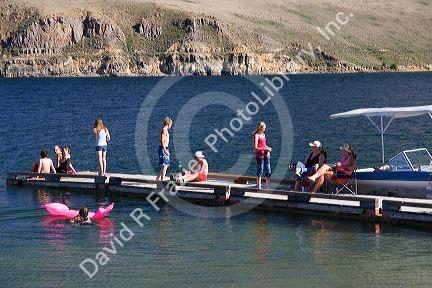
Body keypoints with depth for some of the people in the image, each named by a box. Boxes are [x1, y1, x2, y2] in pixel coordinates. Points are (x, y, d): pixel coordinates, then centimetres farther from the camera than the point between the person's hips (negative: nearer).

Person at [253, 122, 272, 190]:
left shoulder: (263, 135, 16)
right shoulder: (256, 135, -7)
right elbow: (255, 148, -13)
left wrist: (268, 148, 6)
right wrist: (265, 149, -17)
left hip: (266, 154, 7)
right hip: (259, 155, -7)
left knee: (268, 171, 6)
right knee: (260, 171, -1)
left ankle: (268, 187, 10)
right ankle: (259, 187, 7)